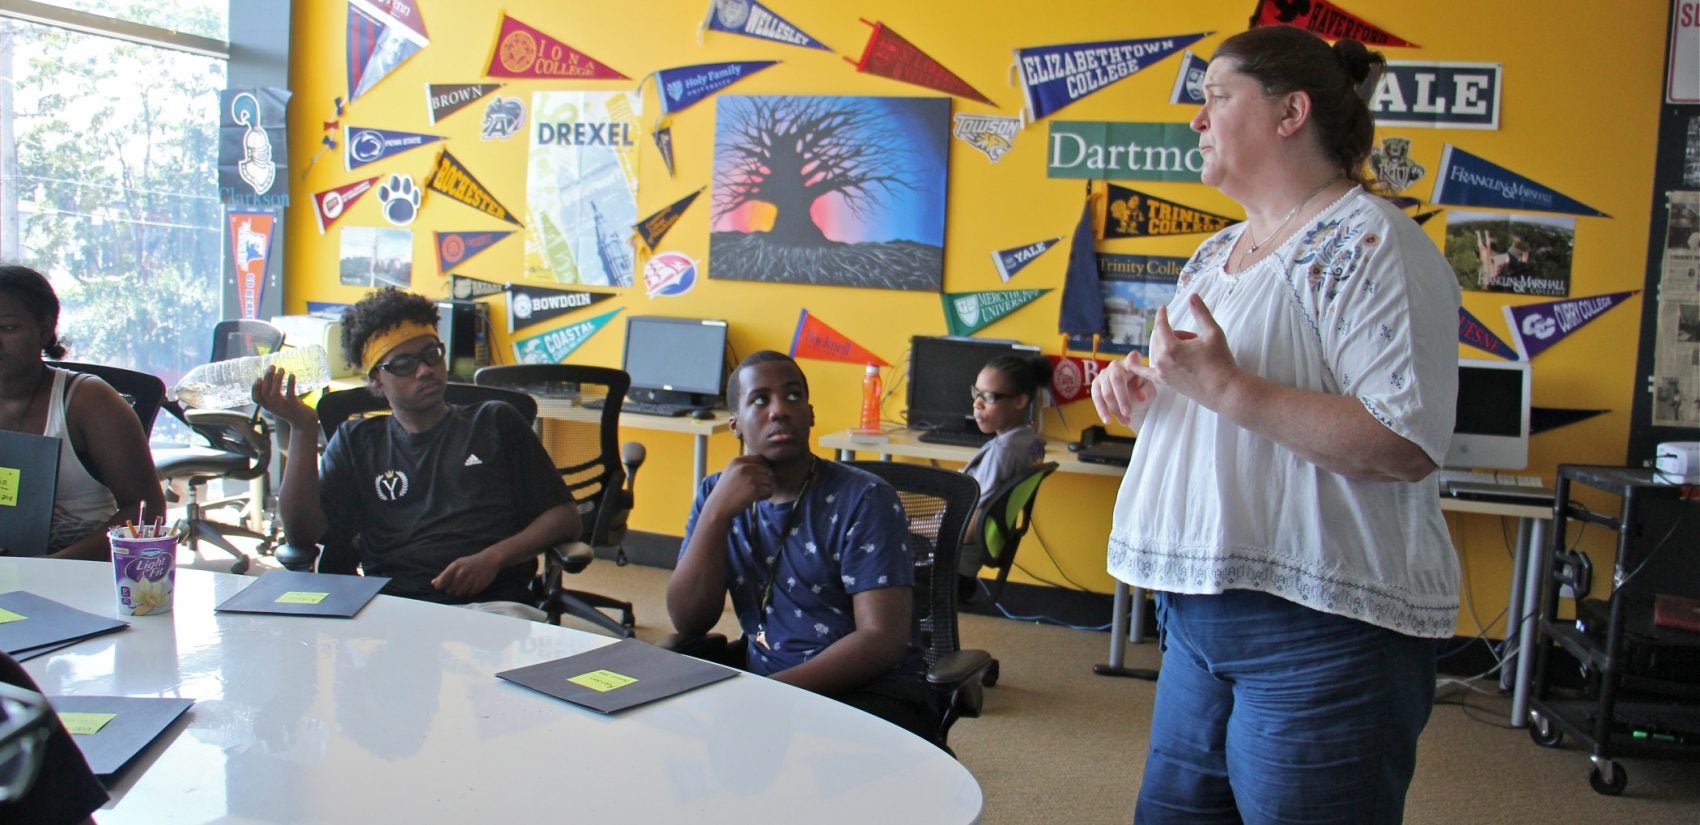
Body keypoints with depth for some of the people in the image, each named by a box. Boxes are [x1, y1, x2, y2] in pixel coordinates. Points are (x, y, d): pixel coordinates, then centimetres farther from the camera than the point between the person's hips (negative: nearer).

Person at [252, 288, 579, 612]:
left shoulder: (496, 423, 22)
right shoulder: (355, 442, 25)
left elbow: (564, 517, 15)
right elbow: (301, 534, 11)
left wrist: (493, 558, -3)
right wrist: (303, 430, 2)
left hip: (491, 603, 0)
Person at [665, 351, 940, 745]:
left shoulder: (864, 500, -10)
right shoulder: (716, 493, 6)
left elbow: (883, 638, -17)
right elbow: (688, 623, -3)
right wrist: (716, 514, -16)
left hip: (870, 688, -4)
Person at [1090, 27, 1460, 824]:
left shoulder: (1369, 242, -12)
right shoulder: (1214, 254, 15)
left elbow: (1408, 446, -22)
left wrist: (1225, 387, -23)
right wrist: (1143, 393, 5)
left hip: (1322, 632, -9)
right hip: (1199, 612, 9)